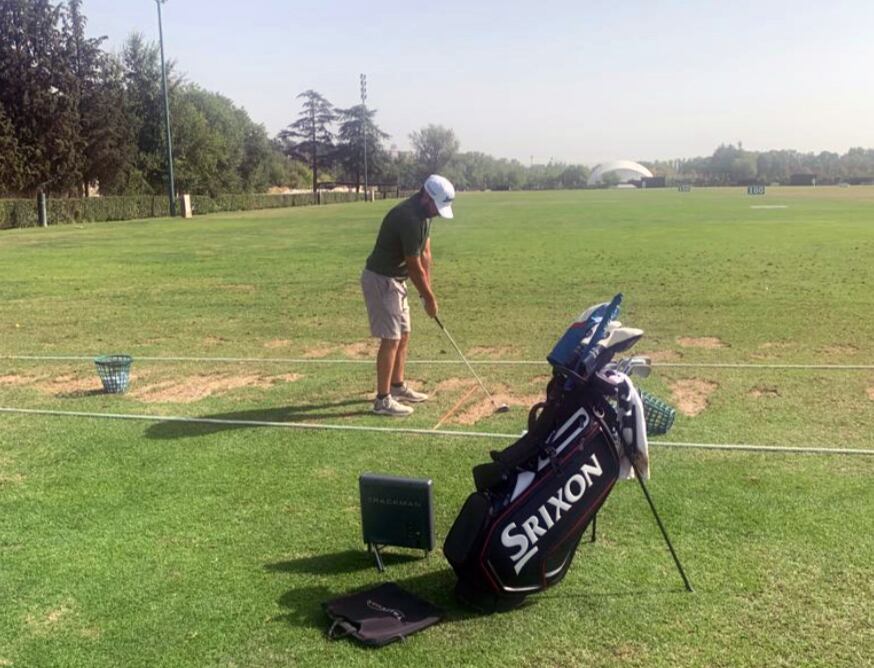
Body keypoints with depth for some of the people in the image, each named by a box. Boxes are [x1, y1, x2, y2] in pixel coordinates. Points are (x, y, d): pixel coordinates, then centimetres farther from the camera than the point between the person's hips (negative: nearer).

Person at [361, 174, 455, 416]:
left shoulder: (423, 214, 5)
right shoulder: (408, 218, -26)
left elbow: (425, 254, 9)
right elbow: (415, 266, -20)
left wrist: (427, 292, 6)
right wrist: (429, 298, -9)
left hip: (395, 279, 10)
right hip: (381, 280, -10)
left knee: (403, 335, 16)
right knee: (391, 339, -9)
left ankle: (397, 387, 28)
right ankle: (382, 400, -4)